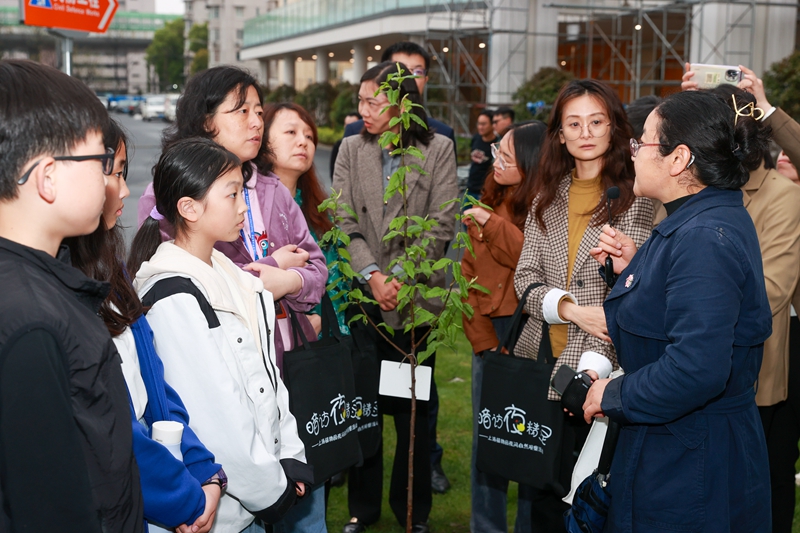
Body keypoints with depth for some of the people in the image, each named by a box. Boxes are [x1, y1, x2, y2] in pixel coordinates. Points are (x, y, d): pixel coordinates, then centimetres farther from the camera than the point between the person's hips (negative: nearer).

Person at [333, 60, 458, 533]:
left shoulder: (438, 149, 1)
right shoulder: (351, 149, 8)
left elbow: (442, 224, -4)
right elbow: (345, 221, 1)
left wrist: (402, 279, -12)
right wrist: (373, 276, -11)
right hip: (362, 296, 2)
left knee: (413, 407, 6)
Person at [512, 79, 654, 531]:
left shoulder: (636, 197, -6)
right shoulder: (548, 197, 10)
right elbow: (525, 278, 7)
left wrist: (594, 366, -24)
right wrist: (571, 308, -13)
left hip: (596, 371, -5)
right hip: (540, 363, 5)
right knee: (542, 491, 13)